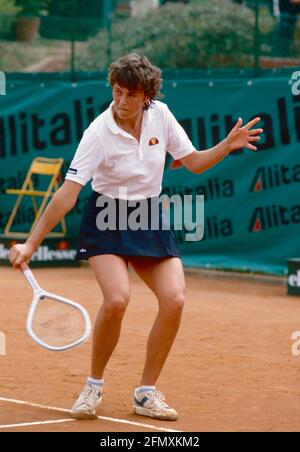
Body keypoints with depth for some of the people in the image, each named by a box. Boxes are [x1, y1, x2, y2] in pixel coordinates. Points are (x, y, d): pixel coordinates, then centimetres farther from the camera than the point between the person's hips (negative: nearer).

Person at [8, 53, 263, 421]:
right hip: (107, 221, -4)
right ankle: (94, 386, -2)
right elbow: (67, 194, -21)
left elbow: (194, 163, 6)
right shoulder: (99, 133, -19)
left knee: (174, 299, -14)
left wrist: (227, 145, -12)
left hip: (150, 219, 4)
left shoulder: (161, 115, -5)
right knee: (117, 298, -27)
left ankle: (146, 393, 2)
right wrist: (30, 244, -26)